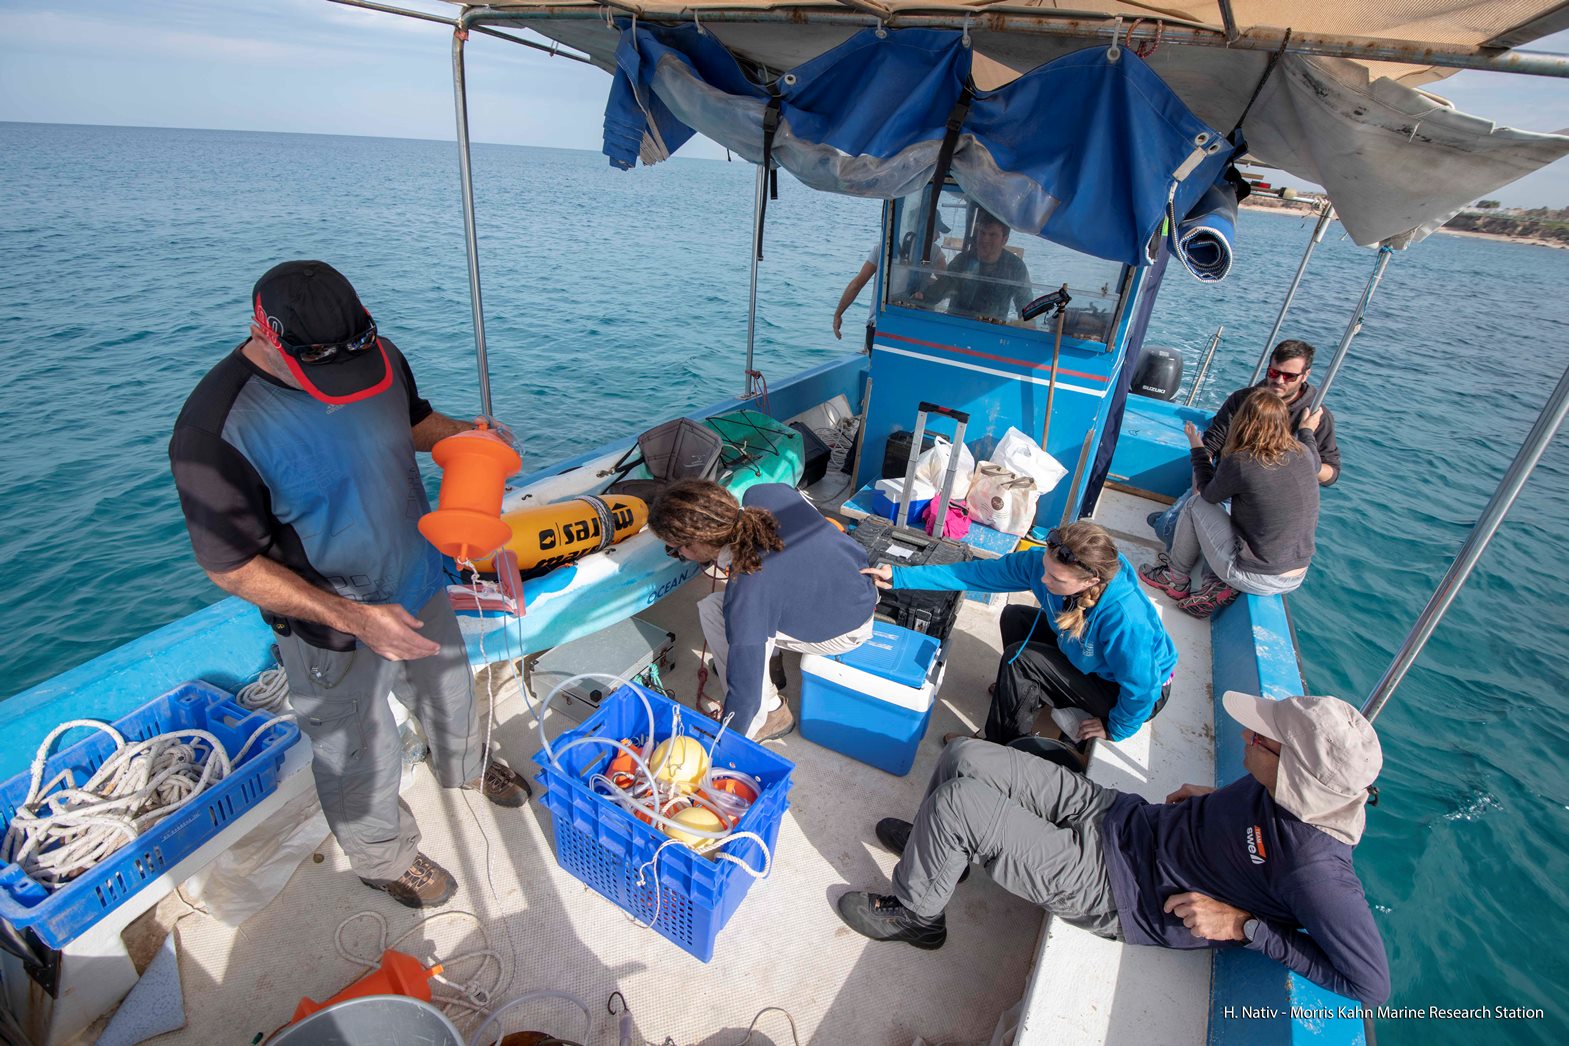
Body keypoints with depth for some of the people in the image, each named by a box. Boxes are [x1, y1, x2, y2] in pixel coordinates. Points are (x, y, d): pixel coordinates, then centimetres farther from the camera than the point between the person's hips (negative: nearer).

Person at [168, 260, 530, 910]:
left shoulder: (376, 354, -12)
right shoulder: (215, 430, -28)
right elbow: (231, 567, -21)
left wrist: (458, 436, -14)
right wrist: (354, 616, -29)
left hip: (420, 586, 6)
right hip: (333, 632, -5)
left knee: (449, 692, 29)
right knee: (362, 756, 17)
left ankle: (465, 768, 61)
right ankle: (384, 858, 47)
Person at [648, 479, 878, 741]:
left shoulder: (745, 597, -34)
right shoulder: (765, 493, -18)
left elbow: (745, 689, -24)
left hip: (845, 633, -7)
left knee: (712, 610, -14)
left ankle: (769, 715, 0)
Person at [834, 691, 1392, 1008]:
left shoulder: (1314, 865, -27)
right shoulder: (1298, 786, -7)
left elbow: (1370, 982, -24)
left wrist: (1243, 924, -21)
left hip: (1110, 888, -8)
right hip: (1122, 814, 8)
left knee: (956, 803, -20)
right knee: (965, 757, 2)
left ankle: (912, 914, 12)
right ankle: (934, 849, 35)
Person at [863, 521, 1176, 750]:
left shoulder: (1122, 617, -42)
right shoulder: (1042, 561, -24)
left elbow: (1142, 687, -30)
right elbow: (976, 573, -20)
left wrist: (1115, 728, -12)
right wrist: (900, 576, -21)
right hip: (1089, 660, 7)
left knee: (1020, 658, -21)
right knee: (1014, 618, 1)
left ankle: (1001, 747, 2)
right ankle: (1026, 692, 26)